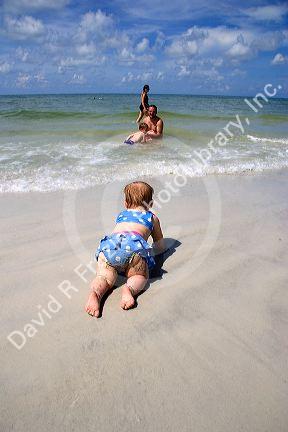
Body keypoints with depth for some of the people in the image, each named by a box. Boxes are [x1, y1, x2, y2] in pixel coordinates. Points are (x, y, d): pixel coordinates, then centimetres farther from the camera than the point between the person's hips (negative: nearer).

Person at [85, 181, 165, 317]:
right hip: (133, 244, -2)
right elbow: (160, 247, 40)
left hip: (109, 243, 3)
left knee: (104, 277, 3)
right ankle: (129, 289, -23)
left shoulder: (121, 214, 40)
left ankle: (95, 292, -31)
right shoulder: (152, 217, 34)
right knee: (140, 277, 11)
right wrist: (153, 249, 61)